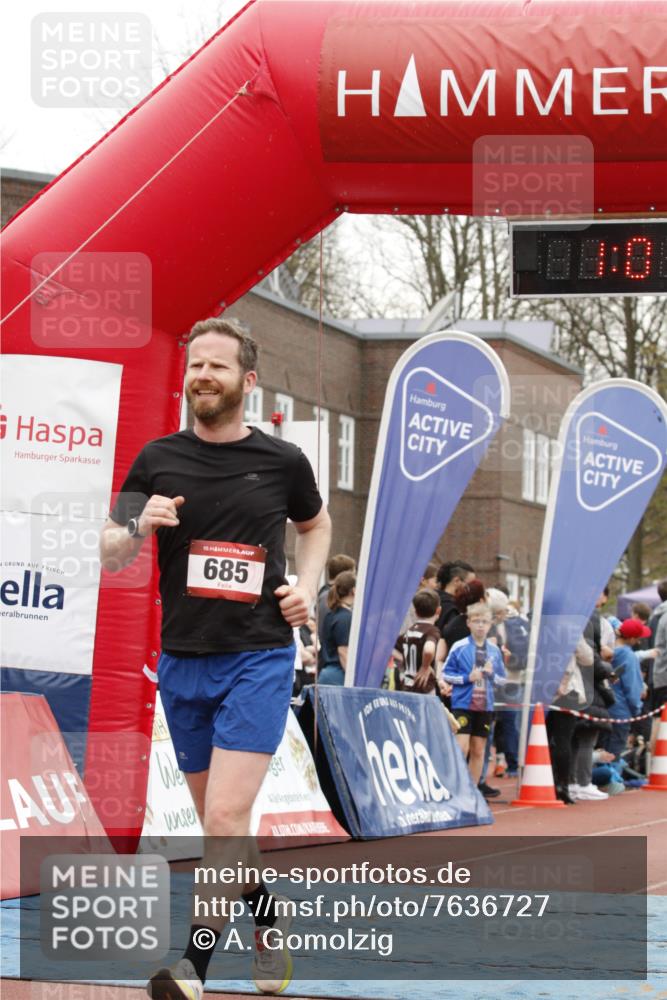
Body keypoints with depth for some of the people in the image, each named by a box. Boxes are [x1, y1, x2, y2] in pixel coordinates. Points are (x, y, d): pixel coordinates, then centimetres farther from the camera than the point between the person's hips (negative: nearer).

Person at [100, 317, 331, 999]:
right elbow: (109, 555, 5)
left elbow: (315, 523, 21)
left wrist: (307, 585, 4)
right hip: (183, 661, 3)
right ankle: (268, 917, 36)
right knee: (217, 819, 14)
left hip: (259, 658, -3)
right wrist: (139, 526, -17)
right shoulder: (158, 460, 2)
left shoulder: (282, 461, 0)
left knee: (225, 817, -15)